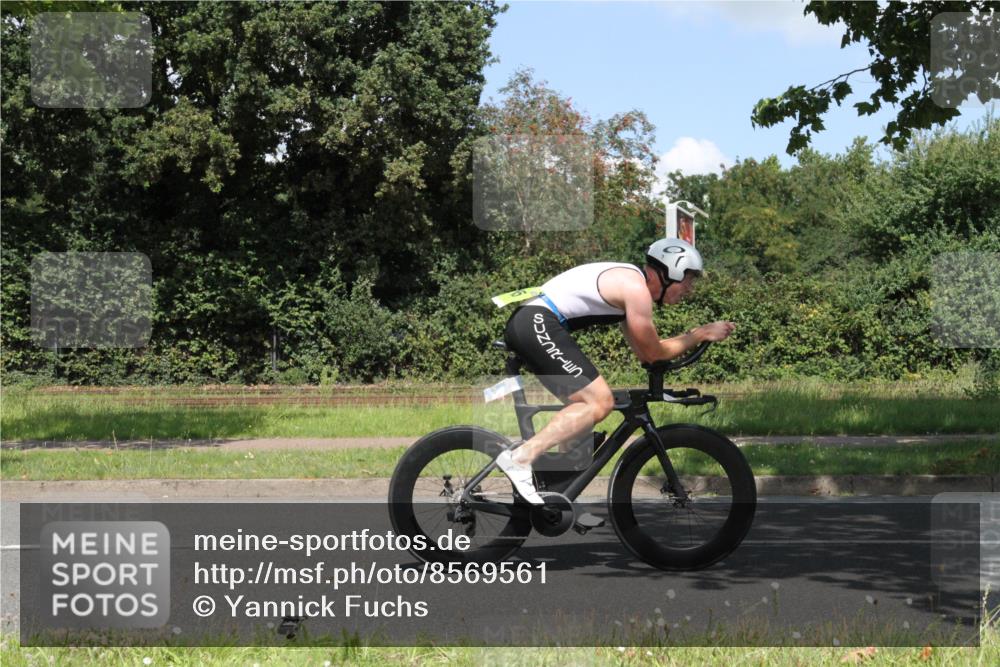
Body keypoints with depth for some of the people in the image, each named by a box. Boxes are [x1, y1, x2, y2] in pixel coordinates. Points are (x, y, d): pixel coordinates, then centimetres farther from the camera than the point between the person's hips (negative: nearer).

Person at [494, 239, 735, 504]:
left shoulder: (630, 281, 22)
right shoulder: (636, 289, -9)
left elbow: (643, 352, 28)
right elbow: (652, 353, -2)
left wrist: (692, 336, 25)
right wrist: (702, 334, 7)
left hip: (524, 321, 11)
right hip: (539, 325, -11)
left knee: (585, 405, 17)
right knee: (600, 402, -13)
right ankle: (521, 457, -21)